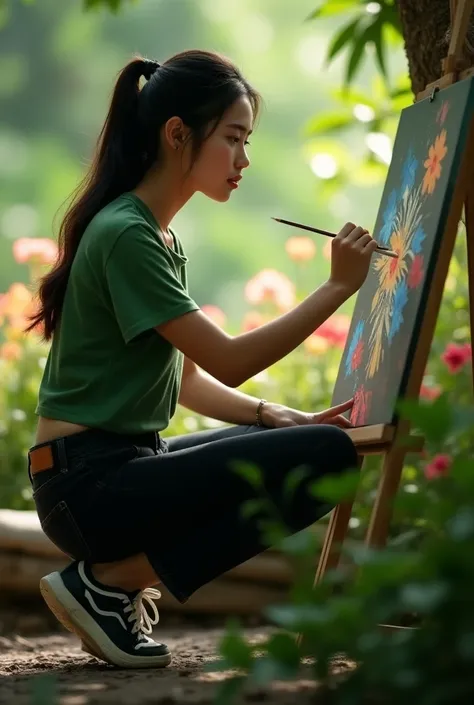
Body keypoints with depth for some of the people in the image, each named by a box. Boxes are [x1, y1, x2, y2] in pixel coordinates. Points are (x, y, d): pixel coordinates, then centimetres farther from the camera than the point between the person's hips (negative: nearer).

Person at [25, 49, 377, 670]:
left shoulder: (159, 236, 17)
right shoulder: (124, 235, -14)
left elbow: (186, 379, 18)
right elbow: (228, 362, -17)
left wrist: (277, 417, 3)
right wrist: (339, 286, -13)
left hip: (124, 463, 10)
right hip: (88, 483, -10)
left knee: (311, 440, 18)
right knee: (328, 455, -18)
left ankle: (119, 576, 6)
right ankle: (108, 583, -11)